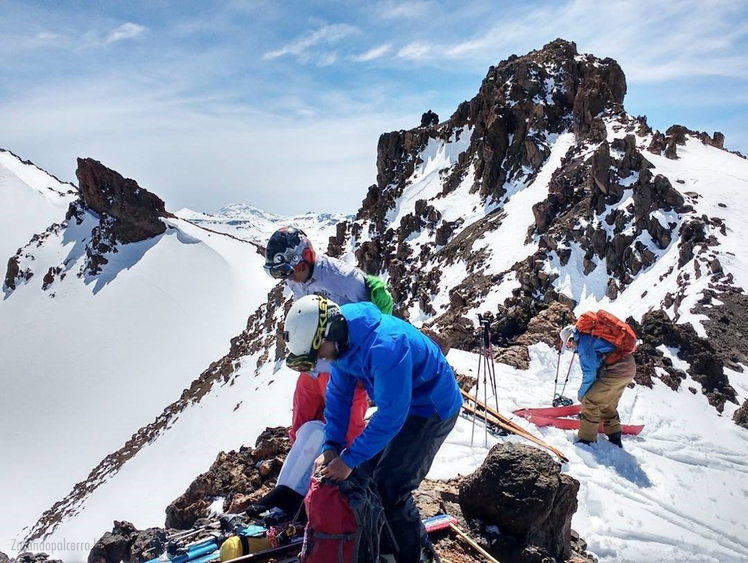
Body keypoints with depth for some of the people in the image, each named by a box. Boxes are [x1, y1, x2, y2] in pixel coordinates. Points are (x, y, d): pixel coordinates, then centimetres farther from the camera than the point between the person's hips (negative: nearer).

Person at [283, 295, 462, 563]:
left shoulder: (385, 346, -37)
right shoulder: (344, 338, -10)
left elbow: (391, 415, -32)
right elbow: (339, 394, -2)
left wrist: (349, 459, -25)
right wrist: (331, 446, -11)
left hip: (433, 409, -8)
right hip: (399, 403, 9)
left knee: (390, 488, -9)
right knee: (366, 473, 11)